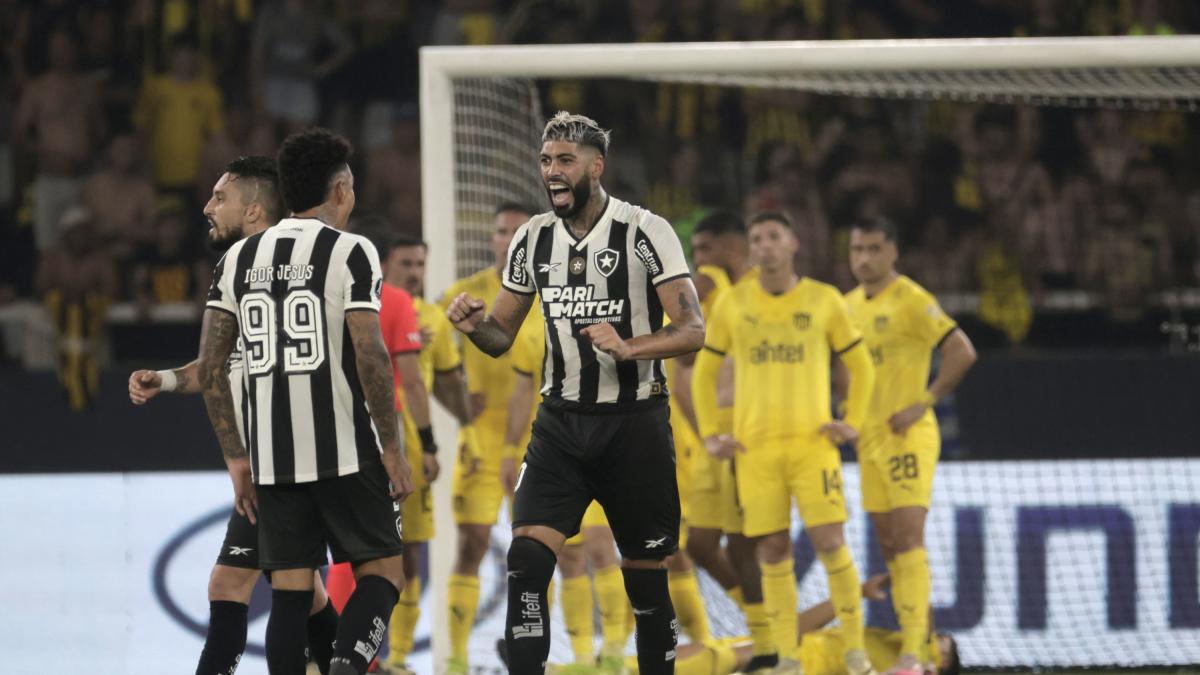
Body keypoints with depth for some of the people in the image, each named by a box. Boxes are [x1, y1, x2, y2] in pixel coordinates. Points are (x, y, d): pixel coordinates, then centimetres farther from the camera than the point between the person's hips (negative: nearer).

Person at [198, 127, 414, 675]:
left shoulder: (241, 257, 10)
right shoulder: (350, 252, -6)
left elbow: (210, 367, 7)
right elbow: (370, 356, -14)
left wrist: (236, 459, 13)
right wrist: (392, 450, -6)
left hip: (270, 459, 4)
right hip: (345, 453, -4)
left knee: (290, 591, 7)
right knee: (381, 569, 7)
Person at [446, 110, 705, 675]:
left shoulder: (646, 232, -9)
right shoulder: (533, 238, 5)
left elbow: (691, 331, -13)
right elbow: (502, 336, 14)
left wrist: (627, 347, -31)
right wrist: (474, 325, -10)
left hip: (633, 422, -3)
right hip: (561, 422, 3)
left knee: (646, 579, 4)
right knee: (526, 559, -14)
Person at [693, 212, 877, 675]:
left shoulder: (824, 300, 3)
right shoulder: (733, 305, 6)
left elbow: (861, 365, 12)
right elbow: (704, 372, 15)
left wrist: (853, 423, 0)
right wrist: (709, 435, 7)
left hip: (812, 441, -1)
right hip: (755, 446, 1)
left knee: (829, 541, -11)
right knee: (773, 550, 0)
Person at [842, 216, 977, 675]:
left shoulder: (911, 301, -11)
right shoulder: (849, 306, 12)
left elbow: (962, 352, -18)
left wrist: (924, 403, -19)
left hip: (907, 436, -8)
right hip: (869, 440, 8)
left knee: (907, 541, -14)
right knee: (889, 546, 8)